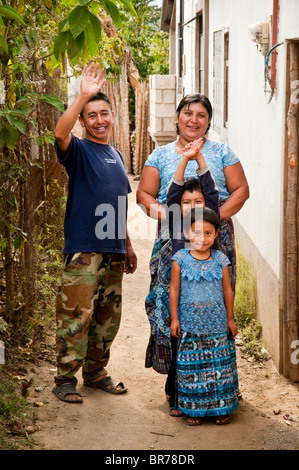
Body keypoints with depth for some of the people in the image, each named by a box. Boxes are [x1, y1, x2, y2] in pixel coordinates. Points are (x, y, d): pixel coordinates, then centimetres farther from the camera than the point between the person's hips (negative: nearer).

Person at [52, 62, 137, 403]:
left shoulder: (115, 155, 16)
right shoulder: (79, 151, -3)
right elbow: (60, 133, -28)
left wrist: (127, 245, 22)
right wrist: (83, 96, -36)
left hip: (113, 251, 7)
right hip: (83, 250, -7)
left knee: (108, 317, 12)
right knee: (76, 316, -9)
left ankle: (96, 372, 25)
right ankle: (65, 379, 0)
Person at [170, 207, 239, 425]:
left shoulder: (220, 260, -1)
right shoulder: (180, 259, -4)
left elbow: (227, 291, 6)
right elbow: (174, 290, 1)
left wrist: (230, 319, 8)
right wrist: (174, 318, 1)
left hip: (217, 325, 1)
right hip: (190, 325, -1)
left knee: (219, 365, 6)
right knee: (191, 367, 4)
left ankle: (222, 408, 19)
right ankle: (194, 409, 16)